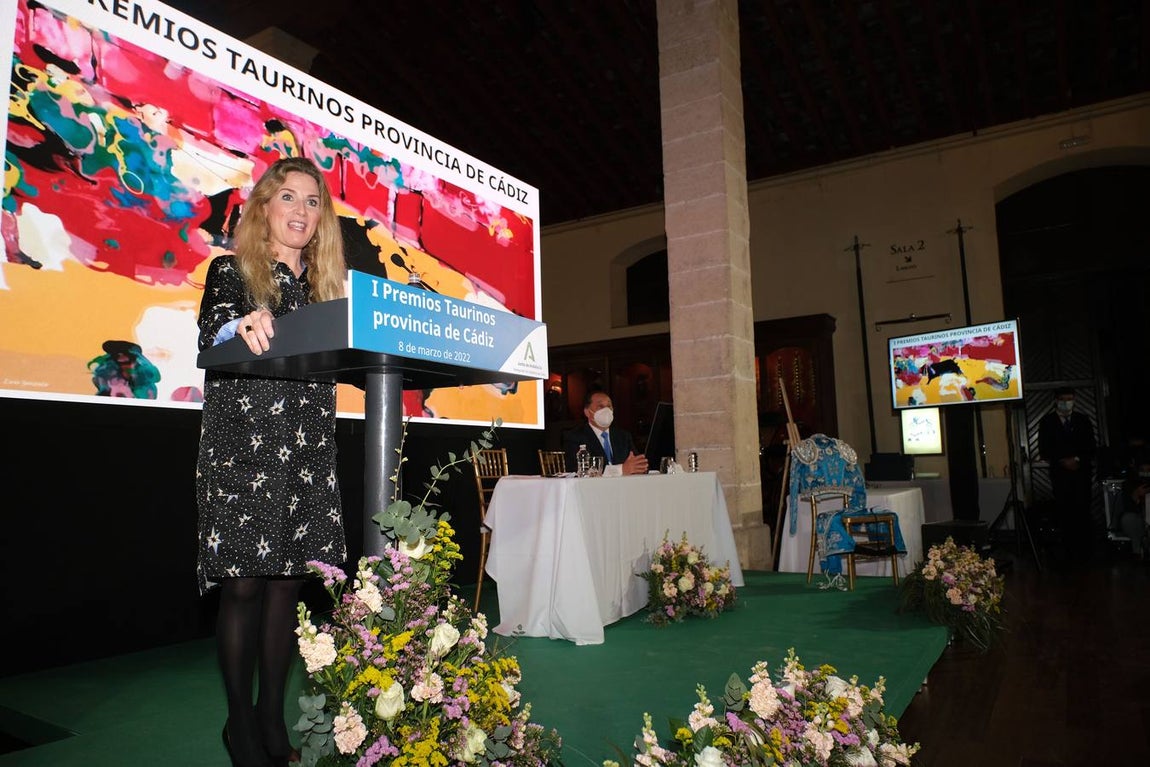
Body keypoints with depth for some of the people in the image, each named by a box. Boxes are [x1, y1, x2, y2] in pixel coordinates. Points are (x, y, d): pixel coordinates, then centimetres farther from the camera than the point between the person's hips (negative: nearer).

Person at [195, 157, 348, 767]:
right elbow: (207, 342, -12)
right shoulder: (230, 271, 4)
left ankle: (272, 717, 19)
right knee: (243, 582, -2)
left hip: (305, 448, 4)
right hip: (241, 446, -4)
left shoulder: (324, 282, 17)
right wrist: (239, 326, -35)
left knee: (289, 578, 6)